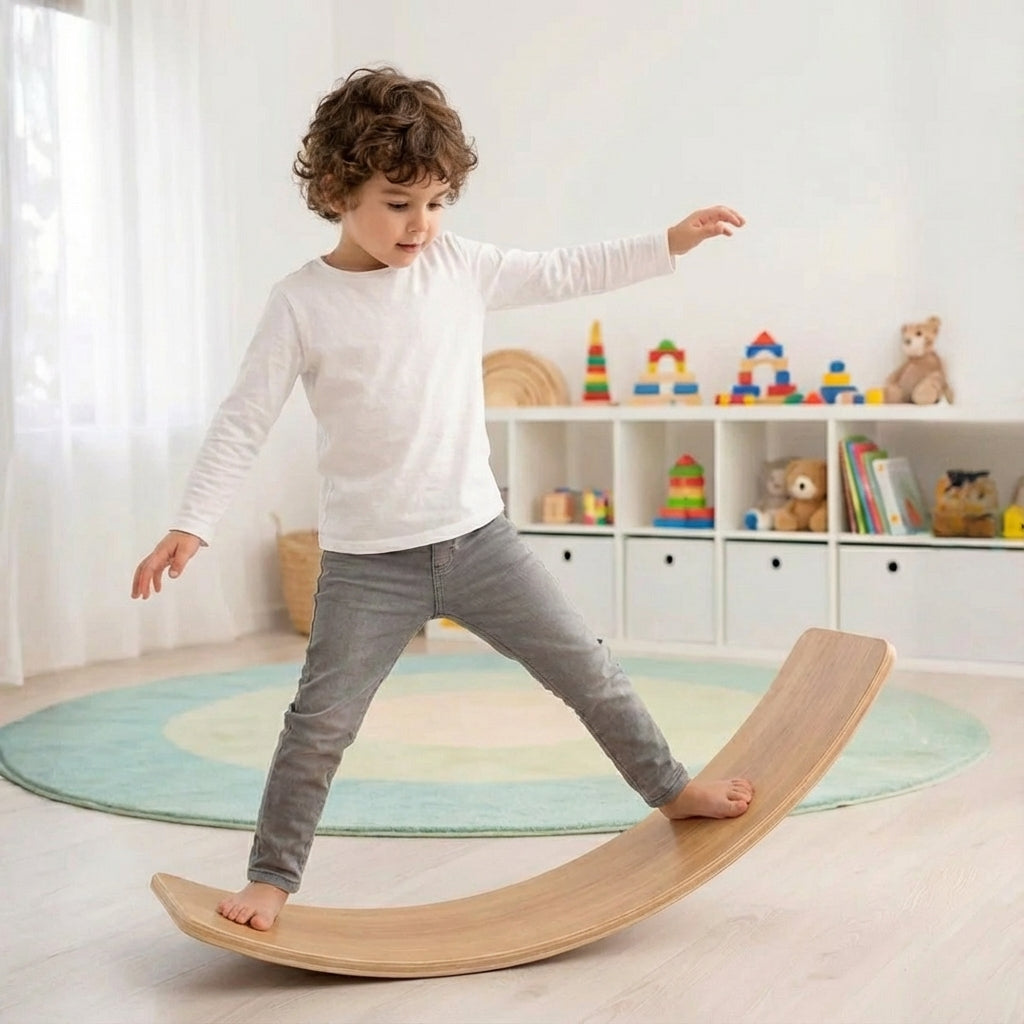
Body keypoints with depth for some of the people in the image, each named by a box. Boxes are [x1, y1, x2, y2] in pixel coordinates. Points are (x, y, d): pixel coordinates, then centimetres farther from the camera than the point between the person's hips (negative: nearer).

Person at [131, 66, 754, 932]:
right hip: (367, 562, -3)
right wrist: (192, 525, -14)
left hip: (477, 536, 3)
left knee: (590, 671, 9)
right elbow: (243, 423, -6)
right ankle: (272, 876, 19)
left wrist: (671, 243, 8)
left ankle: (671, 789, 29)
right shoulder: (303, 303, -7)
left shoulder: (461, 266, 2)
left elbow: (567, 273, 11)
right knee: (320, 724, 1)